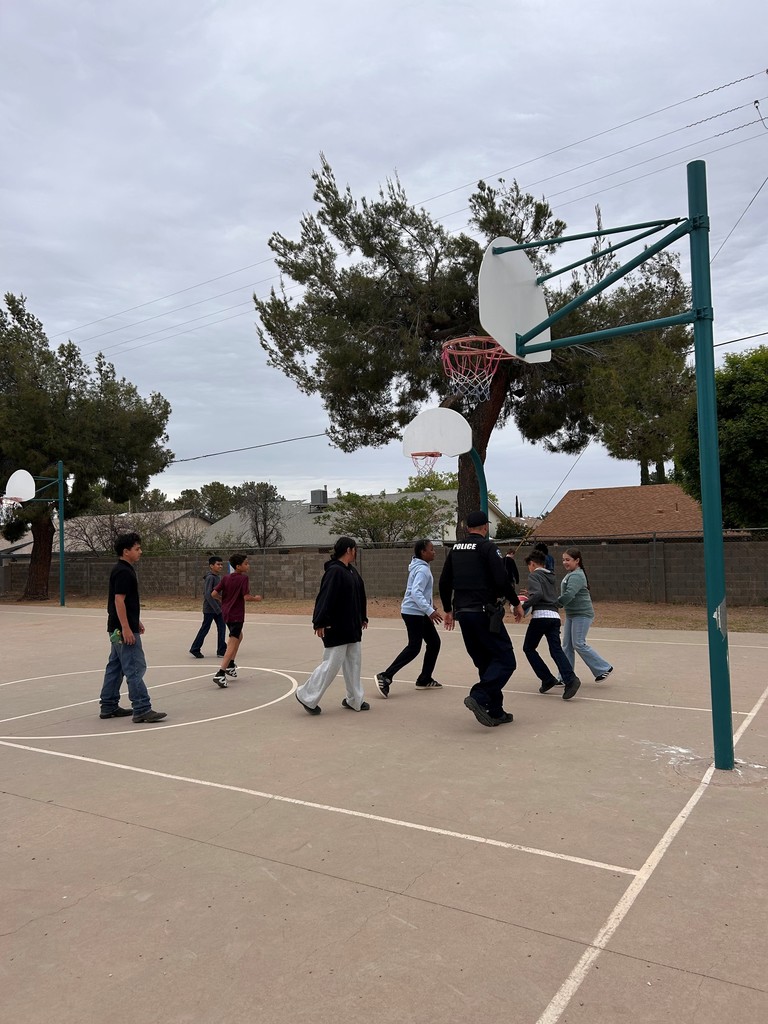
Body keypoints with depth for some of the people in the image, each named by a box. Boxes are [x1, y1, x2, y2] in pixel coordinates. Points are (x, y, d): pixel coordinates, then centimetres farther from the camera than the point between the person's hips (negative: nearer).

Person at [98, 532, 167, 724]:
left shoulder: (123, 570, 14)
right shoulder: (123, 572, -17)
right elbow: (119, 601, -22)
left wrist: (136, 622, 24)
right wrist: (126, 629, -24)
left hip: (119, 628, 11)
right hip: (123, 629, -11)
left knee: (115, 667, 15)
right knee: (135, 669, -9)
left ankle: (108, 707, 22)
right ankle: (142, 710, -8)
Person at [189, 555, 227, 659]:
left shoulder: (216, 577, 11)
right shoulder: (210, 577, -17)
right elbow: (208, 595, -23)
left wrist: (220, 607, 15)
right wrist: (217, 609, -23)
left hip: (217, 608, 8)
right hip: (209, 609, -8)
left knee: (221, 627, 4)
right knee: (204, 629, 3)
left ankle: (221, 651, 8)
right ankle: (195, 649, 17)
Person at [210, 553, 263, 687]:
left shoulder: (226, 578, 4)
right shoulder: (243, 578, -13)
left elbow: (214, 594, 0)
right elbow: (246, 597, -21)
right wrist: (256, 598, -2)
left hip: (226, 613, 8)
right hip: (236, 615, -8)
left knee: (239, 636, 29)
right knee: (232, 644, -6)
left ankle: (231, 665, 31)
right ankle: (220, 674, -14)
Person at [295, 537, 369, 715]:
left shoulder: (352, 571, 11)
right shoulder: (334, 571, -18)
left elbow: (360, 596, 19)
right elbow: (325, 598, -24)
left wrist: (363, 618, 23)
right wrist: (320, 623, -27)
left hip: (352, 627, 9)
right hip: (336, 628, -9)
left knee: (354, 664, 13)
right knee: (331, 664, -3)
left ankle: (355, 700, 23)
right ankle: (307, 696, 12)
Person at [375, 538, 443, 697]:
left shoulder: (420, 567, 13)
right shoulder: (423, 569, -18)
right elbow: (416, 593, -29)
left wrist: (429, 606, 30)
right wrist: (430, 610, -36)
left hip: (420, 613, 10)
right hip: (414, 613, -10)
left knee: (434, 642, 12)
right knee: (414, 647, -10)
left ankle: (424, 680, 19)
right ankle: (385, 677, -9)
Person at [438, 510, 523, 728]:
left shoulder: (455, 549, 12)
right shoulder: (487, 547, -8)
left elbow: (444, 583, 14)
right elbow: (502, 580, -16)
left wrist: (448, 610, 24)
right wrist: (516, 603, -1)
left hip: (462, 613, 7)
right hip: (484, 613, -7)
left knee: (485, 663, 15)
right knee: (505, 660, -2)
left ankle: (495, 712, 16)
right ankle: (479, 697, -18)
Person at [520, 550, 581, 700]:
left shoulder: (534, 576, -1)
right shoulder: (552, 577, 22)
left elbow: (538, 594, -18)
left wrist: (524, 606, -11)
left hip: (540, 615, -6)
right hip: (555, 616, 7)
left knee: (528, 648, 10)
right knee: (556, 650, 0)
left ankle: (548, 679, 5)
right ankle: (570, 679, -22)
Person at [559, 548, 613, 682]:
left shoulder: (576, 576, -18)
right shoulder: (570, 574, 14)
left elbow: (568, 595, -30)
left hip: (582, 615, -10)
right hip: (571, 614, 10)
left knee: (578, 644, -8)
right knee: (567, 645, 8)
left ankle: (604, 668, 6)